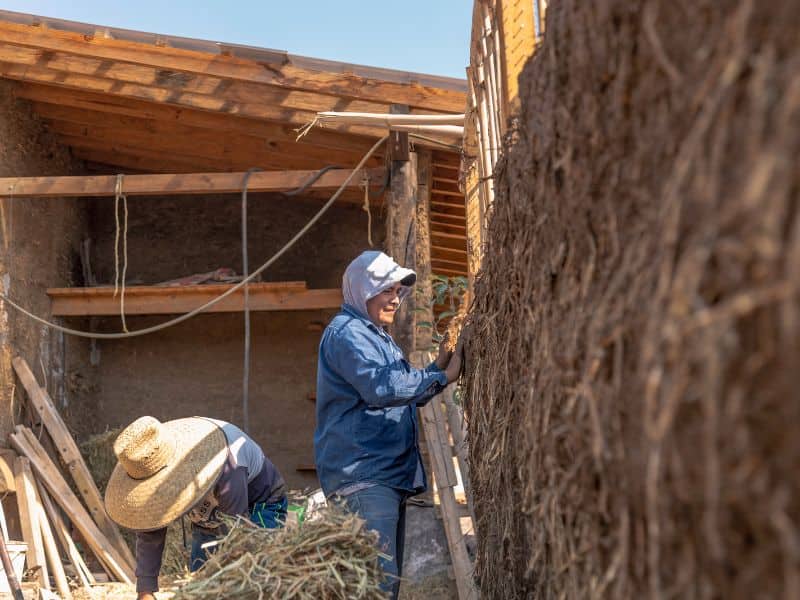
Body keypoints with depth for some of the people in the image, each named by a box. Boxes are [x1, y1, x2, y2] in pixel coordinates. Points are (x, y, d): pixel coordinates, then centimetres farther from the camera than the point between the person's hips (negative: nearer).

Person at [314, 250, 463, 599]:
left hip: (388, 473, 11)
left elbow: (404, 393, 25)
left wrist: (437, 367, 10)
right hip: (364, 475, -11)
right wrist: (442, 377, -19)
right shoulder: (347, 332, -10)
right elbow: (381, 387, -24)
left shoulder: (376, 334, 22)